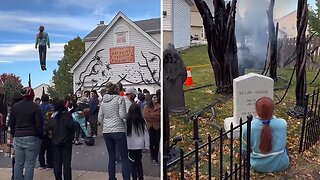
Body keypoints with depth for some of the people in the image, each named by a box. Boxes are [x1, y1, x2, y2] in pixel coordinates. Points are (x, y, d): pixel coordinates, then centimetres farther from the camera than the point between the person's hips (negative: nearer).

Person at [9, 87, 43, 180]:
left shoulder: (14, 106, 7)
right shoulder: (35, 107, -8)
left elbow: (11, 123, 12)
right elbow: (39, 124, -9)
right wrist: (40, 136, 4)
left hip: (18, 138, 5)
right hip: (32, 138, -5)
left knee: (18, 164, 11)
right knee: (29, 165, 1)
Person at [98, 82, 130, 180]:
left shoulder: (103, 101, 12)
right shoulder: (119, 98, -4)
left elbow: (99, 118, 10)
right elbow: (122, 115, -12)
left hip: (106, 131, 6)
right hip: (118, 130, -6)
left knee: (111, 157, 16)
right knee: (125, 159, -1)